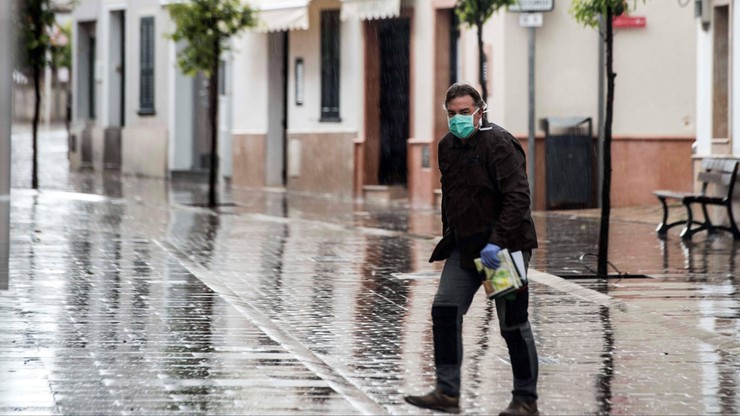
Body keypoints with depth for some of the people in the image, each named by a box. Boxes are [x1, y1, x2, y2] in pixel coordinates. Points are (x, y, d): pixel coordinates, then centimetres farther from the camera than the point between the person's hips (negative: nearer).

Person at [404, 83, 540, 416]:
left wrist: (497, 241, -28)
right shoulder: (448, 146, 9)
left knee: (513, 323, -1)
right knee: (445, 309, -5)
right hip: (465, 244, 7)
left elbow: (517, 197, -22)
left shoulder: (498, 144, -16)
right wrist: (449, 235, 17)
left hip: (504, 246, -7)